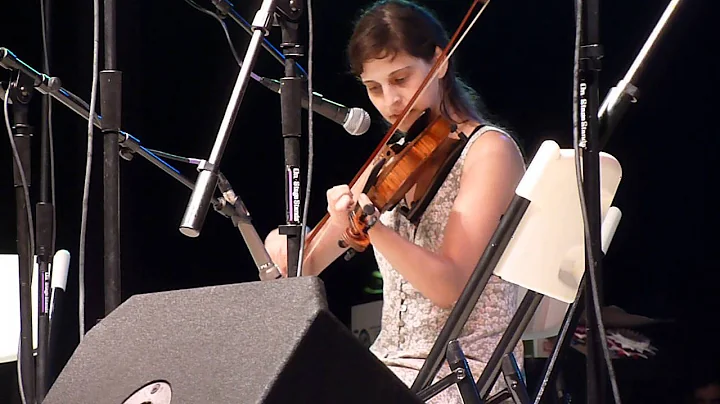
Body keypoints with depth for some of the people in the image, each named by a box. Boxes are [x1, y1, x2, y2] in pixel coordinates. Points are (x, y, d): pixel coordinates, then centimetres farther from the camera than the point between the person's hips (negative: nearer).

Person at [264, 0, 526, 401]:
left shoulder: (489, 150, -6)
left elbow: (449, 286, -18)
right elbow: (306, 264, 16)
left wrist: (368, 225, -33)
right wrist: (284, 247, -8)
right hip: (388, 365, 7)